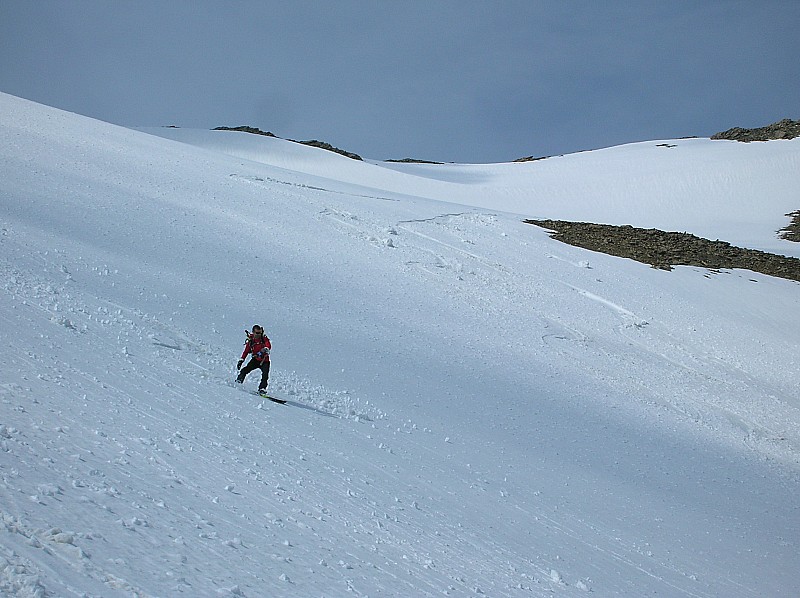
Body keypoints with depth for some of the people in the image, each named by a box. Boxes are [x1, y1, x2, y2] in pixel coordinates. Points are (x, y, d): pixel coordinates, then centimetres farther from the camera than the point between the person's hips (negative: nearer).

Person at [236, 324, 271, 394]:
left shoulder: (264, 338, -6)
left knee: (265, 375, -21)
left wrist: (264, 350, -44)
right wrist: (241, 360, 2)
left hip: (264, 361, -1)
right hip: (255, 360, 1)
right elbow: (246, 351, 7)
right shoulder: (251, 341, 0)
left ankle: (262, 389, -15)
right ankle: (238, 382, 0)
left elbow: (268, 345, -23)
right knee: (245, 370, -16)